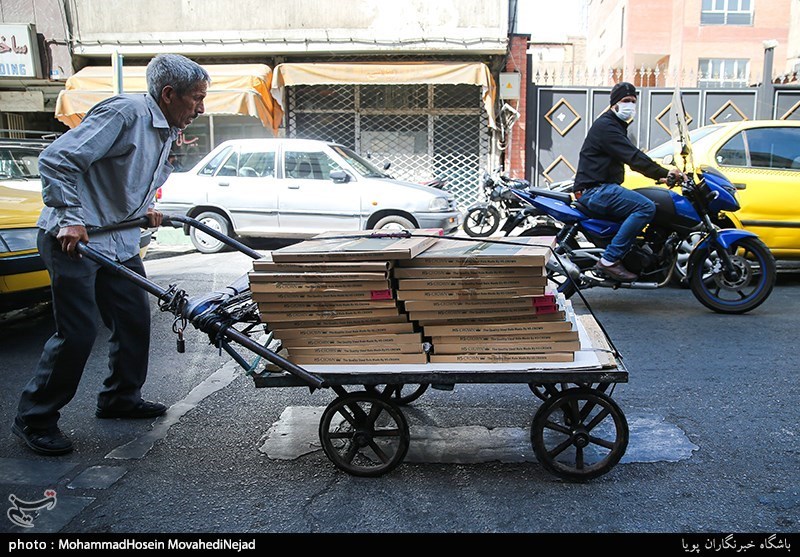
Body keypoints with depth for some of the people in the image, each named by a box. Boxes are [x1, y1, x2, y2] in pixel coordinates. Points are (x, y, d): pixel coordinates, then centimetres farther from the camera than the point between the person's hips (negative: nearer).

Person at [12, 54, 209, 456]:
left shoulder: (168, 132, 10)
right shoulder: (125, 113, -19)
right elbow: (56, 160, -23)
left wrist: (144, 209, 9)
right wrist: (70, 219, -26)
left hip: (119, 241, 9)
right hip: (72, 238, -9)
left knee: (135, 319, 11)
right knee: (78, 332, -7)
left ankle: (120, 398, 29)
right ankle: (34, 419, 10)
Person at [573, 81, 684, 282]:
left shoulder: (616, 126, 24)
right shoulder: (606, 125, -10)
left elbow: (633, 156, 28)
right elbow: (633, 157, -21)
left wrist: (659, 175, 18)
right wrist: (663, 173, -25)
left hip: (603, 188, 11)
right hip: (595, 190, -11)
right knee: (646, 207, -24)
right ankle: (610, 260, -25)